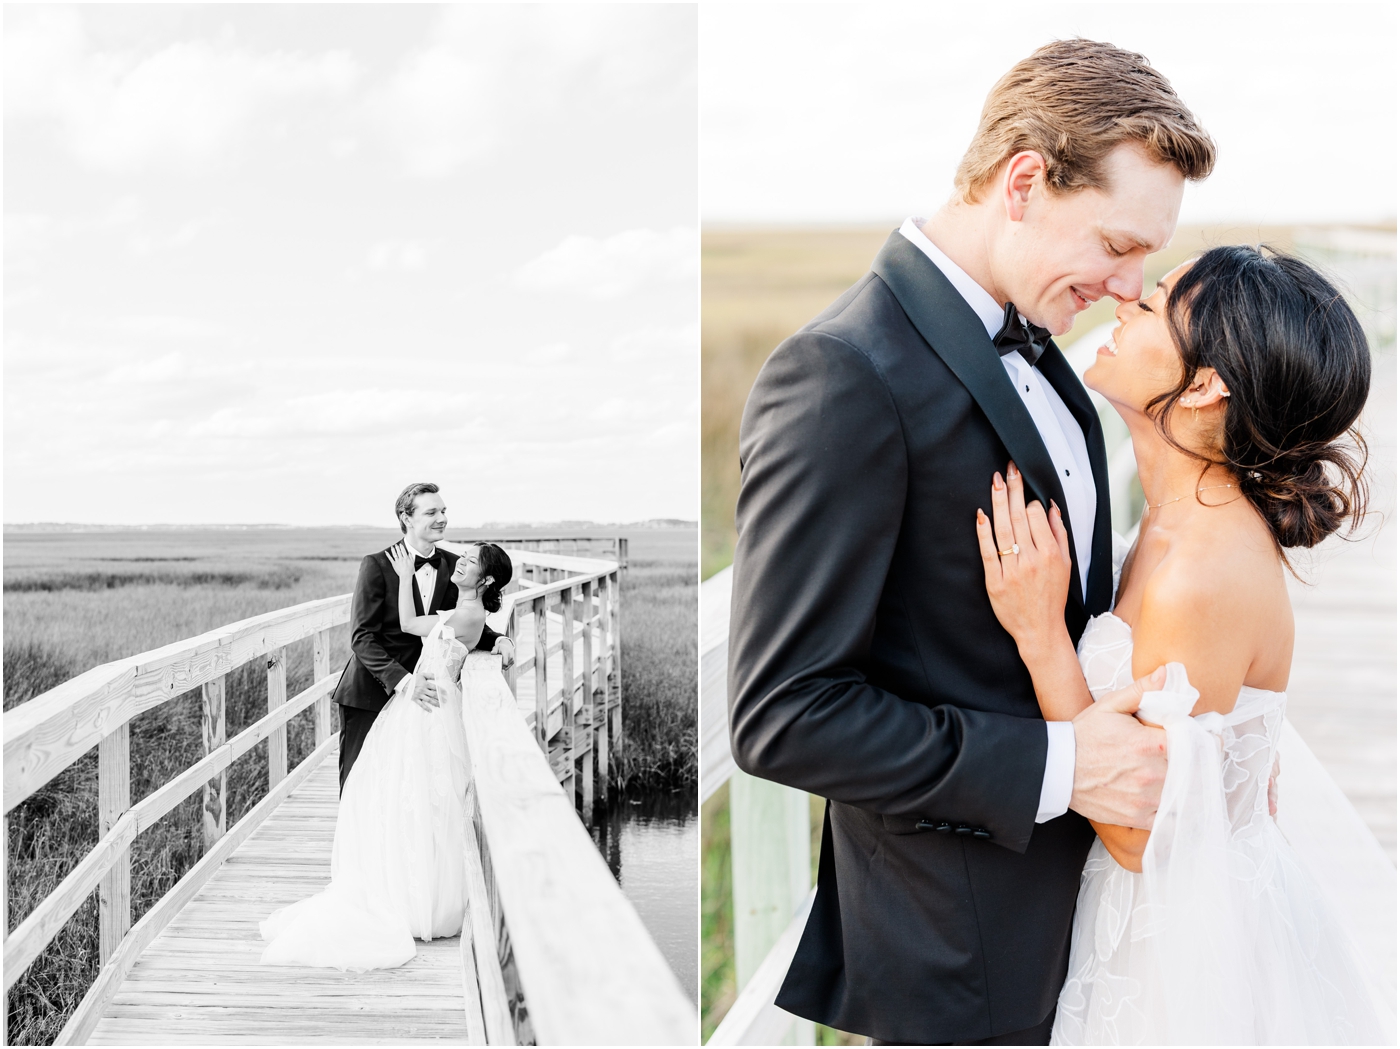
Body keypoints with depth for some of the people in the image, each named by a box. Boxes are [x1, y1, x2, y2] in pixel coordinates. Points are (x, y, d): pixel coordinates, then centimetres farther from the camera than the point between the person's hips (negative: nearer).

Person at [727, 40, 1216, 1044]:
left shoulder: (1028, 341, 4)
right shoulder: (843, 378, -24)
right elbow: (783, 717, -25)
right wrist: (1055, 767, -24)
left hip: (1073, 857, 8)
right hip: (967, 929, -8)